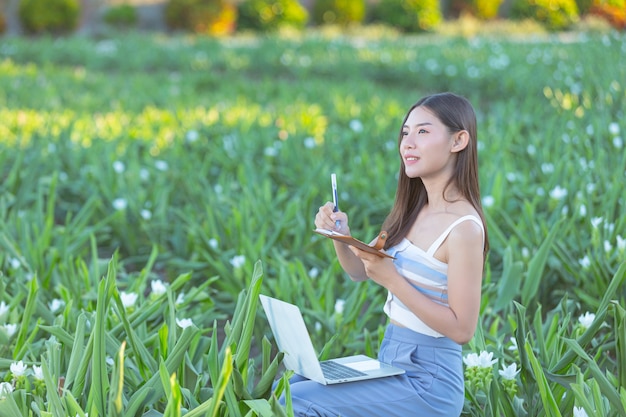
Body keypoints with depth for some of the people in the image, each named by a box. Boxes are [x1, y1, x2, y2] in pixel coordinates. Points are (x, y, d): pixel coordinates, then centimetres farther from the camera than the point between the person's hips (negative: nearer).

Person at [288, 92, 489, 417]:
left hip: (427, 380, -8)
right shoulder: (414, 209, 7)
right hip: (389, 361, 8)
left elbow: (462, 328, -20)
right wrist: (340, 238, -8)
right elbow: (359, 270, 13)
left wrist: (392, 279, -24)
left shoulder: (464, 227, -19)